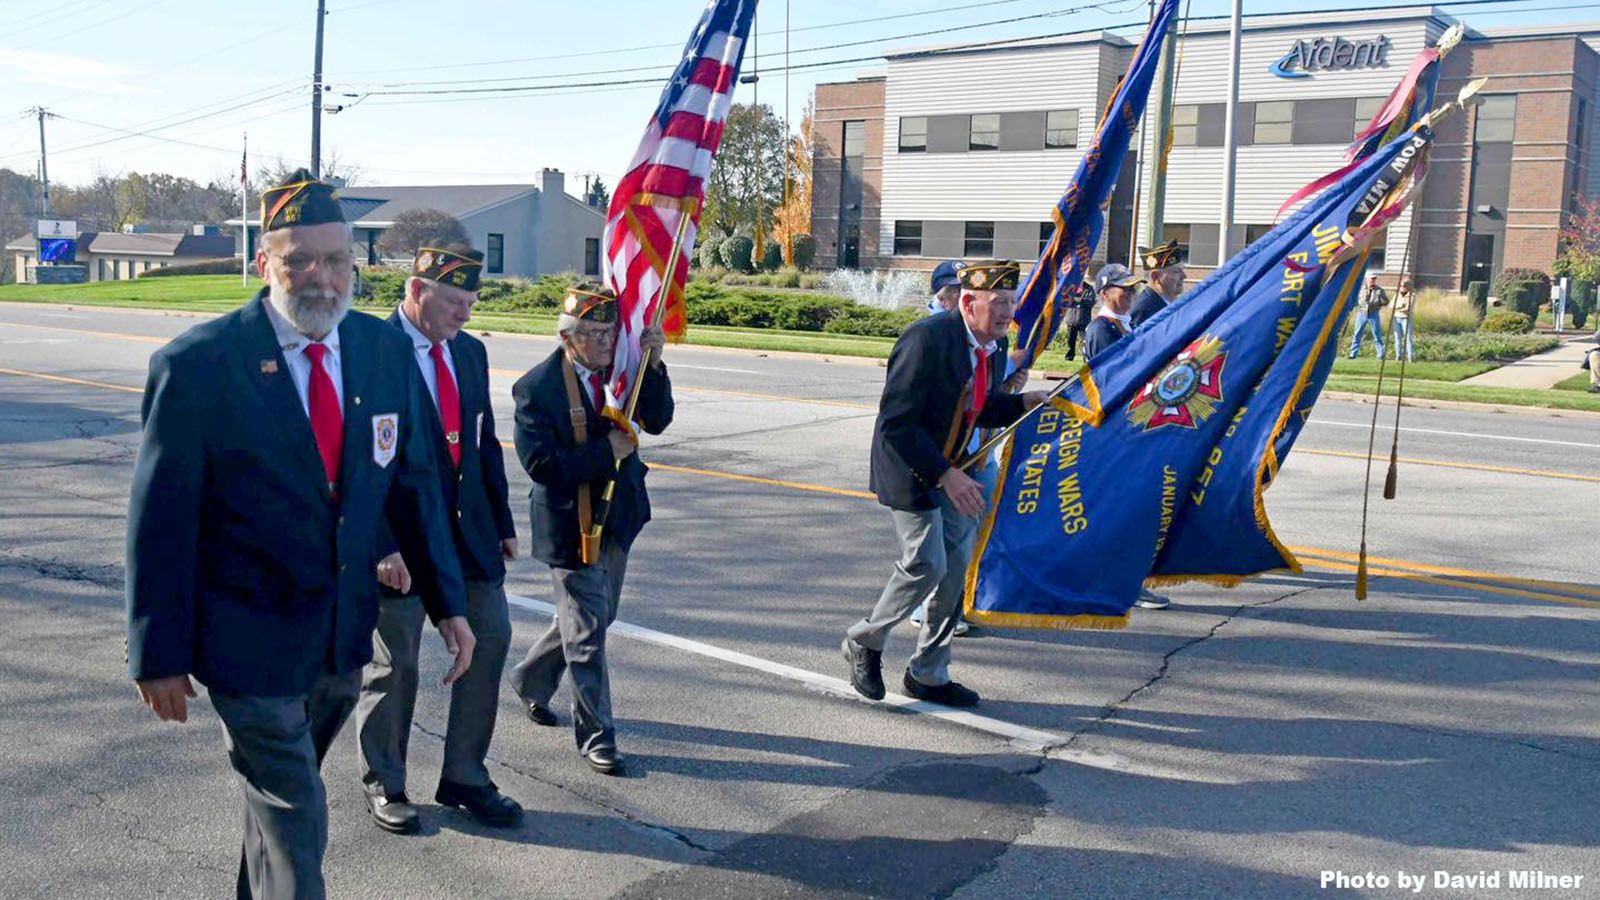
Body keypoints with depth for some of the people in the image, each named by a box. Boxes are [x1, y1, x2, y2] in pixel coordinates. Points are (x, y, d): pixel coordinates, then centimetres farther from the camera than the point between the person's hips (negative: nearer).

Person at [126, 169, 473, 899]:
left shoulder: (388, 352, -1)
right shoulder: (196, 365, -15)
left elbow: (413, 484, 5)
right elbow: (160, 520, -12)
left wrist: (446, 601, 4)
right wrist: (159, 653, -9)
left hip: (344, 638, 5)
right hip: (250, 641, -5)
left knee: (279, 797, 25)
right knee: (295, 823, 2)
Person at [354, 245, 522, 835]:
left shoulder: (469, 351, 9)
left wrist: (502, 522, 14)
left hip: (470, 531, 7)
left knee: (489, 642, 8)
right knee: (393, 664, 6)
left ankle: (464, 778, 25)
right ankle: (382, 785, 27)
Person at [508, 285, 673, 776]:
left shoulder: (619, 369, 0)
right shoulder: (536, 388, -16)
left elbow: (657, 421, -6)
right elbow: (539, 463, -22)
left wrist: (653, 365, -19)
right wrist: (606, 452, -23)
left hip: (616, 519, 7)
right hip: (570, 526, -7)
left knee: (594, 618, 21)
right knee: (587, 631, 1)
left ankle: (531, 680, 45)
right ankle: (595, 734, 15)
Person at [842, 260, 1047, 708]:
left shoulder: (995, 347, 2)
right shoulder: (927, 339, -24)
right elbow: (896, 424, -26)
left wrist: (1023, 403, -1)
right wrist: (945, 475, -29)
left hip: (955, 468, 8)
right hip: (911, 467, -8)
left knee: (958, 566, 7)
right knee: (926, 565, -11)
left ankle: (928, 674, 21)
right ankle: (864, 643, 15)